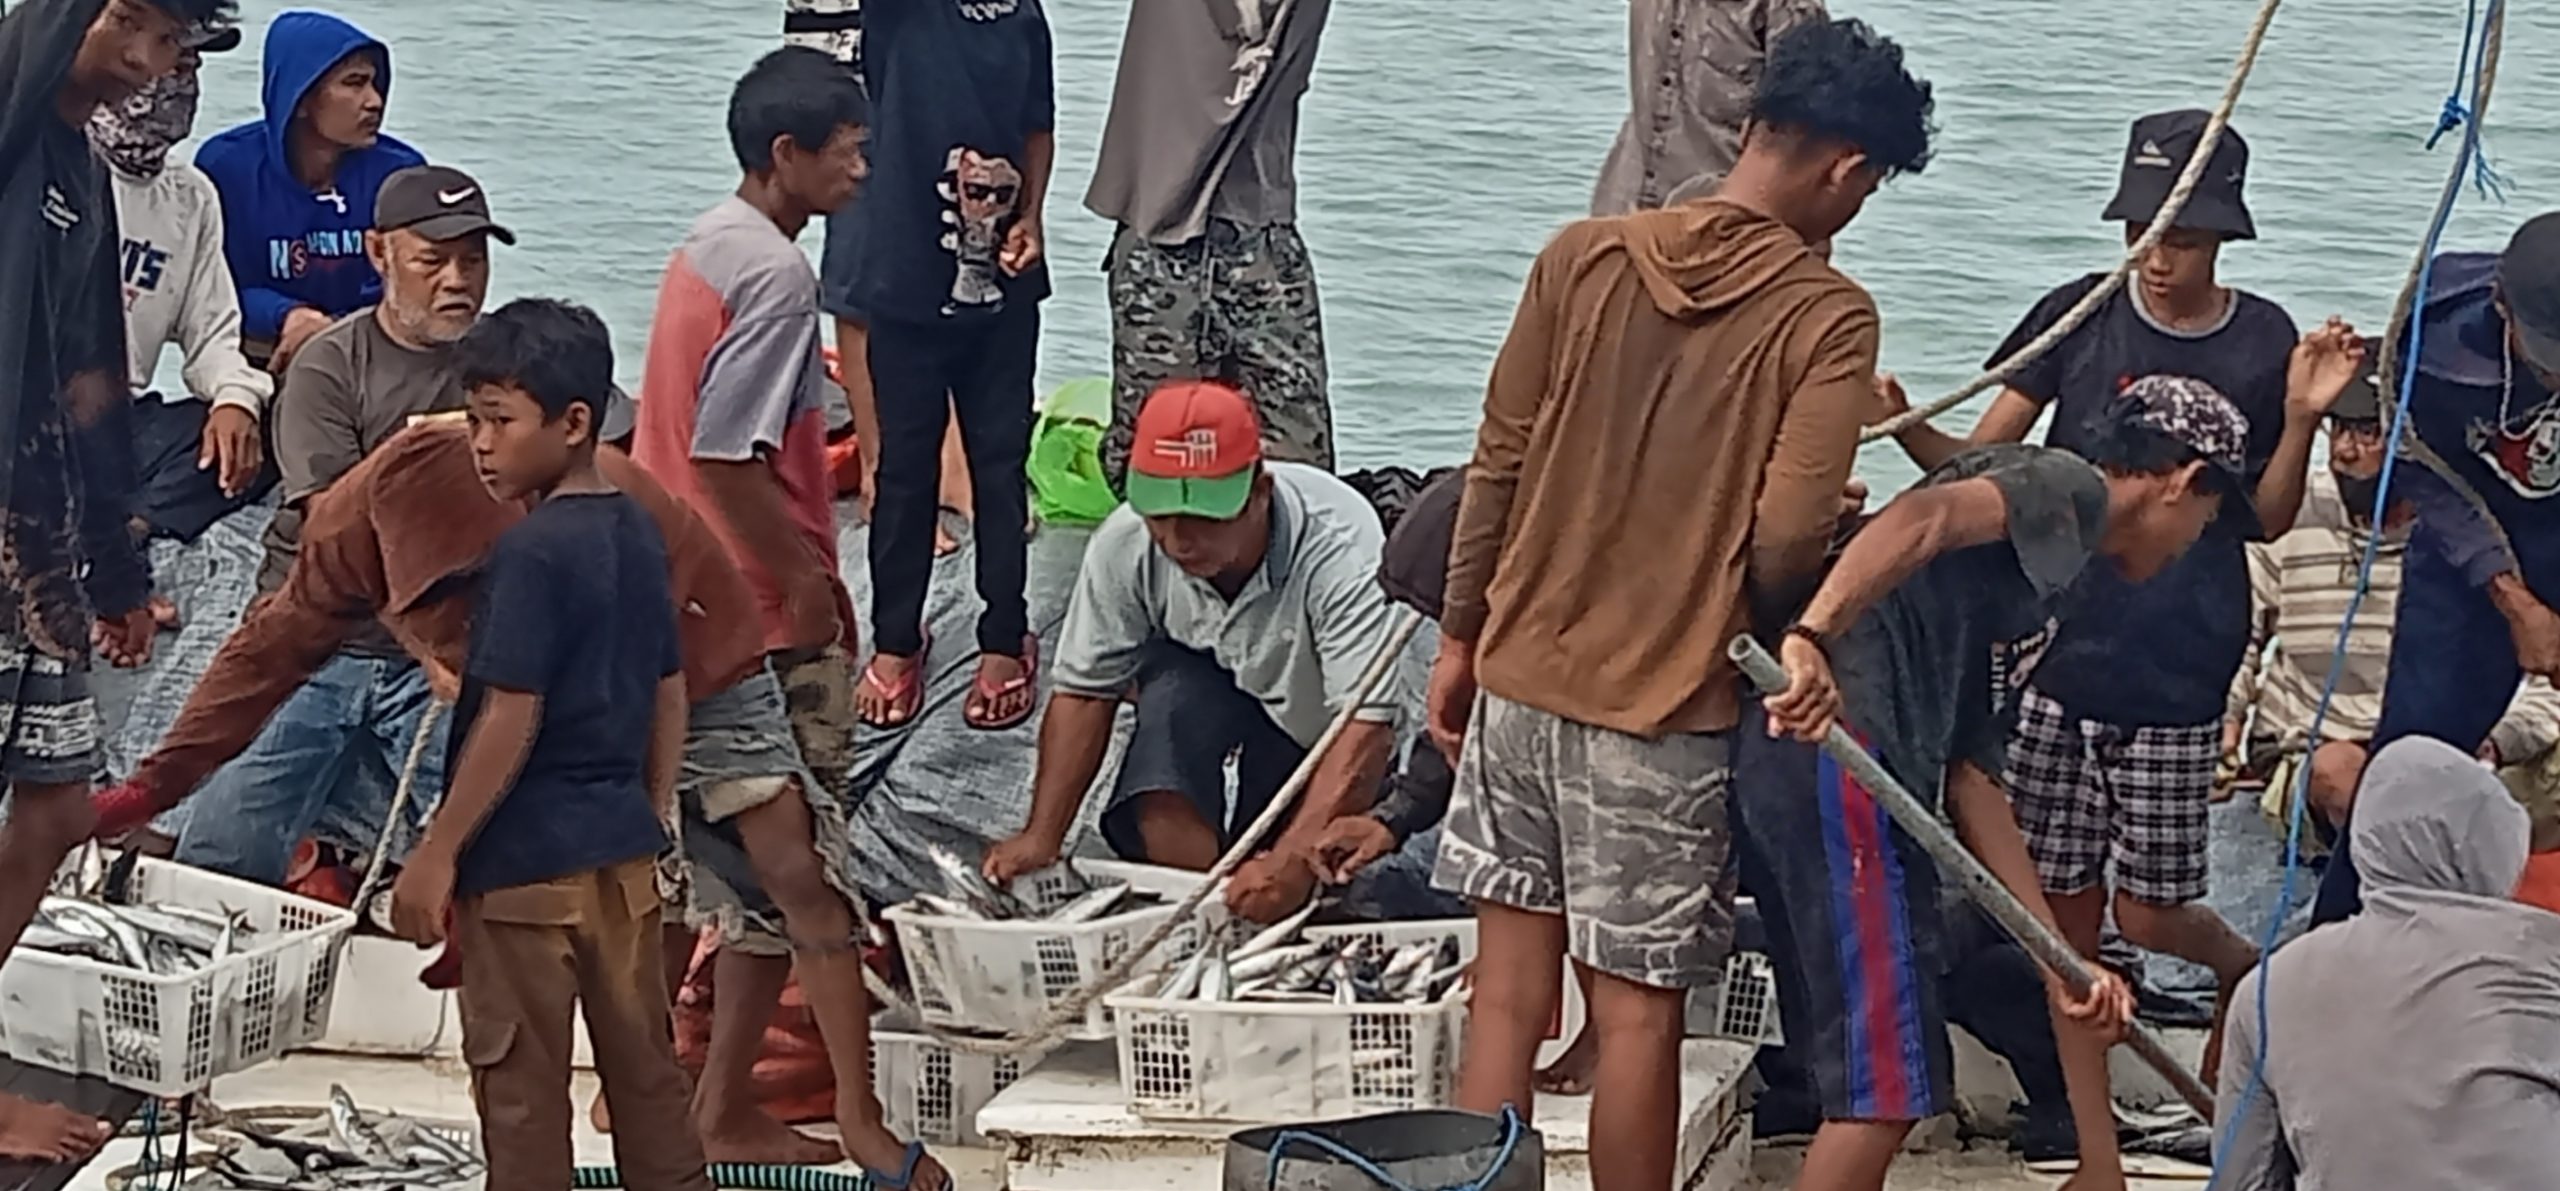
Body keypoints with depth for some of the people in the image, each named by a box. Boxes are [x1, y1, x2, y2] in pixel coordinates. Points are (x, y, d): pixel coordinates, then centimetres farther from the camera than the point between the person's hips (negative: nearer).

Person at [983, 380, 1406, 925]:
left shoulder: (1339, 546, -36)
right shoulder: (1124, 543, -25)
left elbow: (1366, 726, -41)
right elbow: (1083, 692, -13)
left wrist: (1294, 861, -53)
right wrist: (1041, 838, -22)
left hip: (1313, 730, -1)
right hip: (1200, 690, 2)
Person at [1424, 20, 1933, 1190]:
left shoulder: (1583, 256, 0)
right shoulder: (1828, 317, -11)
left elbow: (1496, 465, 3)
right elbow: (1786, 540, -18)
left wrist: (1459, 638, 13)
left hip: (1522, 672, 4)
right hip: (1663, 703, -4)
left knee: (1507, 997, 10)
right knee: (1638, 1014, 6)